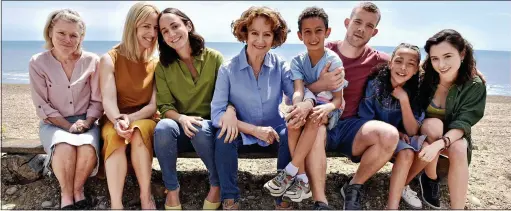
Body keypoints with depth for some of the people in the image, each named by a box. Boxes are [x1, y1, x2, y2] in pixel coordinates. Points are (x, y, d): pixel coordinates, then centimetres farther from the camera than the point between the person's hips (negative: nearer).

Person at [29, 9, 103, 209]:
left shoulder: (92, 61, -3)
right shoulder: (38, 63, -5)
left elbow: (97, 101, 2)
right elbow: (42, 106, -5)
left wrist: (87, 122, -16)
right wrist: (68, 126, -15)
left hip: (85, 122, 1)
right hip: (53, 124, -1)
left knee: (88, 149, -33)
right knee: (65, 148, -35)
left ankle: (78, 189, -5)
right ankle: (66, 194, -9)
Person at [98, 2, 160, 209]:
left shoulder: (157, 63, 1)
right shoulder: (110, 59, -4)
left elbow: (154, 104, -6)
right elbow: (108, 100, -16)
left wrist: (131, 118, -25)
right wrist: (118, 120, -38)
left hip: (145, 119, 1)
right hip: (115, 119, 0)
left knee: (138, 132, -35)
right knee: (115, 136, -35)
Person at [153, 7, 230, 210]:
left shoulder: (214, 58, -3)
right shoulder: (163, 66, 1)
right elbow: (165, 106, -4)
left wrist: (230, 110, -29)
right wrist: (181, 118, -26)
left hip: (209, 126, -1)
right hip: (180, 127, 1)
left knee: (201, 129, -37)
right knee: (163, 127, -33)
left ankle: (216, 185, -11)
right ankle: (172, 189, -14)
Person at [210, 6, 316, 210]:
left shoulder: (280, 65, -7)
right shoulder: (228, 69, -12)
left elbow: (302, 93, -15)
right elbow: (216, 113, -17)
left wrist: (306, 105, -41)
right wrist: (254, 129, -28)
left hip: (274, 132, 1)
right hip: (241, 134, -1)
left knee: (291, 135, -29)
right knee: (224, 137, -31)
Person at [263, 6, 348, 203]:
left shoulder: (334, 60, -12)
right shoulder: (297, 61, -4)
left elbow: (338, 99, -14)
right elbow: (298, 91, -20)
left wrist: (326, 107, -39)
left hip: (329, 111, -3)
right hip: (306, 106, 3)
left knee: (314, 118, -36)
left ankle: (290, 171, -29)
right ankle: (302, 179, -25)